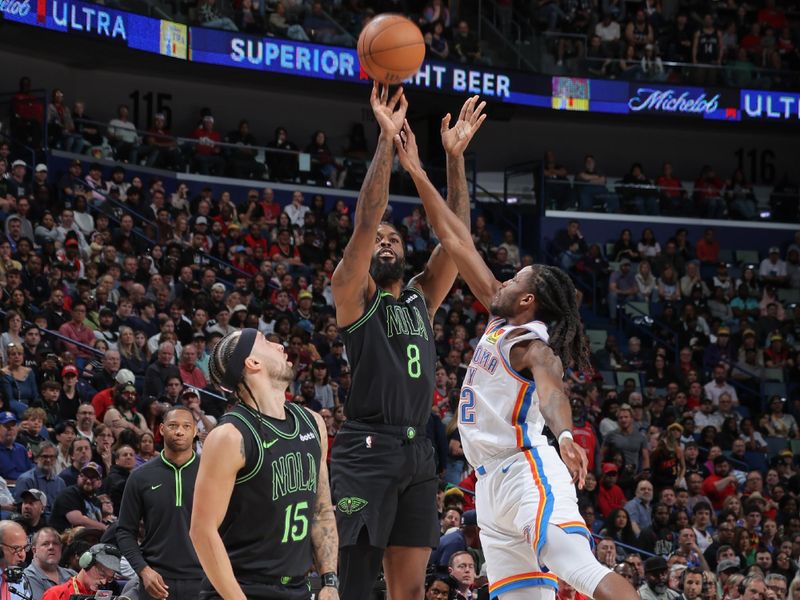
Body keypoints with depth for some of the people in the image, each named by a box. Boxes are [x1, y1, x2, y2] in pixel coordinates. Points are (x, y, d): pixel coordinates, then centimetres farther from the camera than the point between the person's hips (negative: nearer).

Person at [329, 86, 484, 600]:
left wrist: (455, 156, 4)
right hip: (367, 448, -6)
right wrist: (387, 140, -13)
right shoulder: (353, 294, 3)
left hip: (417, 453, 6)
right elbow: (366, 223, -9)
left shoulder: (423, 298, 18)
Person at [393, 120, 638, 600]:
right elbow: (457, 242, 19)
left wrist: (565, 436, -51)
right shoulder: (501, 323, 16)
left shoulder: (531, 342, -8)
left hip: (527, 472, -9)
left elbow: (551, 385, -30)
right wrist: (416, 173, 20)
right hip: (493, 482, 9)